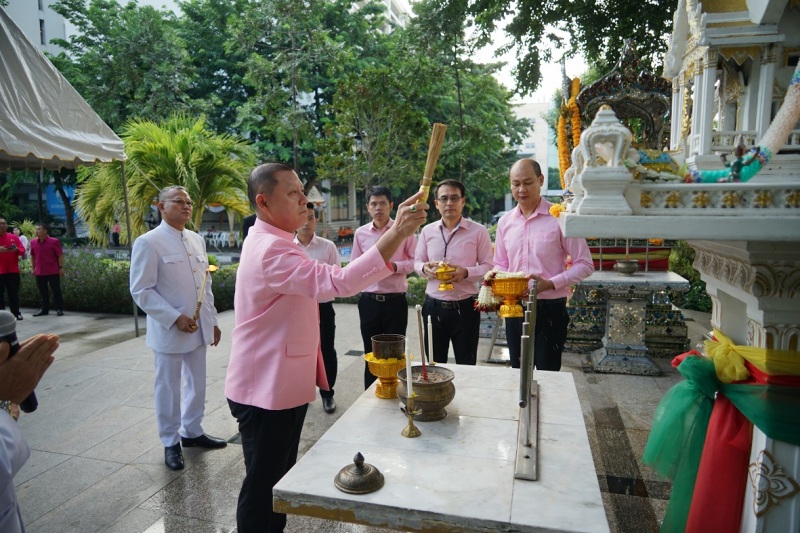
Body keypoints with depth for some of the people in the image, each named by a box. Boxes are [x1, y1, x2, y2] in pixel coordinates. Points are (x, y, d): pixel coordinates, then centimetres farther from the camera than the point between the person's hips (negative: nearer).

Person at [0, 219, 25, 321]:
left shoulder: (14, 237, 9)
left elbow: (22, 250, 7)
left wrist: (16, 249, -15)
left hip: (13, 270, 2)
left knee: (14, 293, 6)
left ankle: (16, 313, 12)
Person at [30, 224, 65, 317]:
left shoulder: (54, 241, -7)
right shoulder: (33, 242, 7)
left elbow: (60, 255, -6)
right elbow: (32, 256, 16)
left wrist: (61, 267, -10)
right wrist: (32, 268, 12)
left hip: (53, 272, -5)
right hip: (39, 272, 5)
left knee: (56, 291, 1)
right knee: (43, 292, 11)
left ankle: (59, 309, 6)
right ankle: (45, 309, 20)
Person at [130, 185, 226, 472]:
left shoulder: (197, 240, 10)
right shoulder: (148, 242, -10)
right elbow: (141, 291, -13)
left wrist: (212, 320, 13)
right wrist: (175, 318, -19)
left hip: (199, 328, 6)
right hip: (169, 330, -6)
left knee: (197, 384, 16)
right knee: (168, 388, 8)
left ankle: (192, 432, 35)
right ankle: (170, 443, 25)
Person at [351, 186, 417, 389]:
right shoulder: (360, 233, 5)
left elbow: (414, 261, 0)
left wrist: (394, 266, -16)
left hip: (395, 301, -2)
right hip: (368, 301, 3)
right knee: (371, 354, 14)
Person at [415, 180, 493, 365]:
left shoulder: (478, 231, -4)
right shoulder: (427, 231, 5)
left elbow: (488, 266, -2)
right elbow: (417, 261, 12)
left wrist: (466, 272, -21)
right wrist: (424, 268, -12)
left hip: (465, 307, -2)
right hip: (433, 307, 3)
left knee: (466, 365, 10)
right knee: (434, 365, 14)